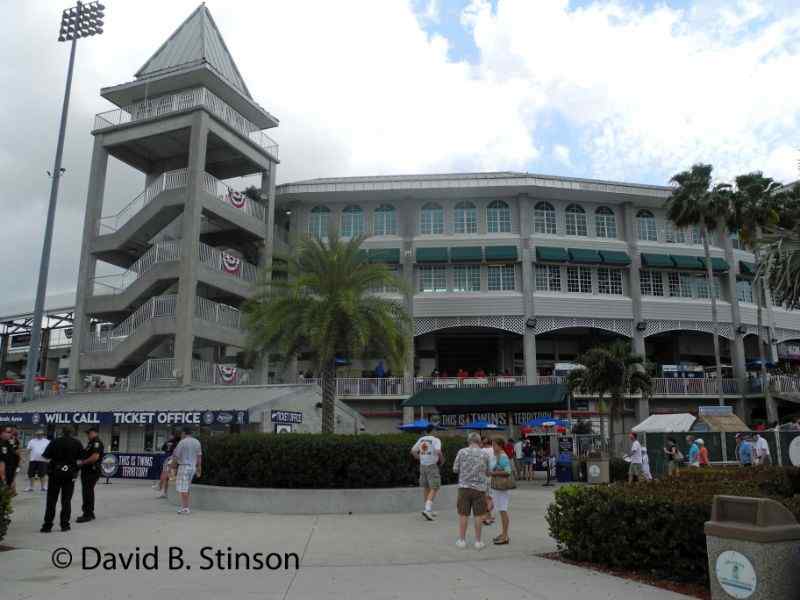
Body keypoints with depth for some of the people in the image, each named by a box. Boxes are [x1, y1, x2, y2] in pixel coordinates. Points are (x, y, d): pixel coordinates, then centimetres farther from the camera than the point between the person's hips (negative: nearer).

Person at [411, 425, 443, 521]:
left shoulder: (421, 439, 9)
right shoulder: (435, 440, -9)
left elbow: (413, 451, 11)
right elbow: (438, 452, -23)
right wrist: (442, 460, -5)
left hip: (422, 465, 6)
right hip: (432, 466, -6)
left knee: (426, 488, 14)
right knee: (434, 488, -2)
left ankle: (428, 510, 22)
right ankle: (427, 509, -14)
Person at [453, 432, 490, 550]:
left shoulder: (462, 452, -4)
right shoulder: (484, 454, -1)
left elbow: (455, 469, 0)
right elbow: (487, 473, 7)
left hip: (464, 487, 0)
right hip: (479, 487, 0)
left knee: (463, 514, 8)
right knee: (478, 515, 7)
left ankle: (462, 540, 13)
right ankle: (478, 541, 11)